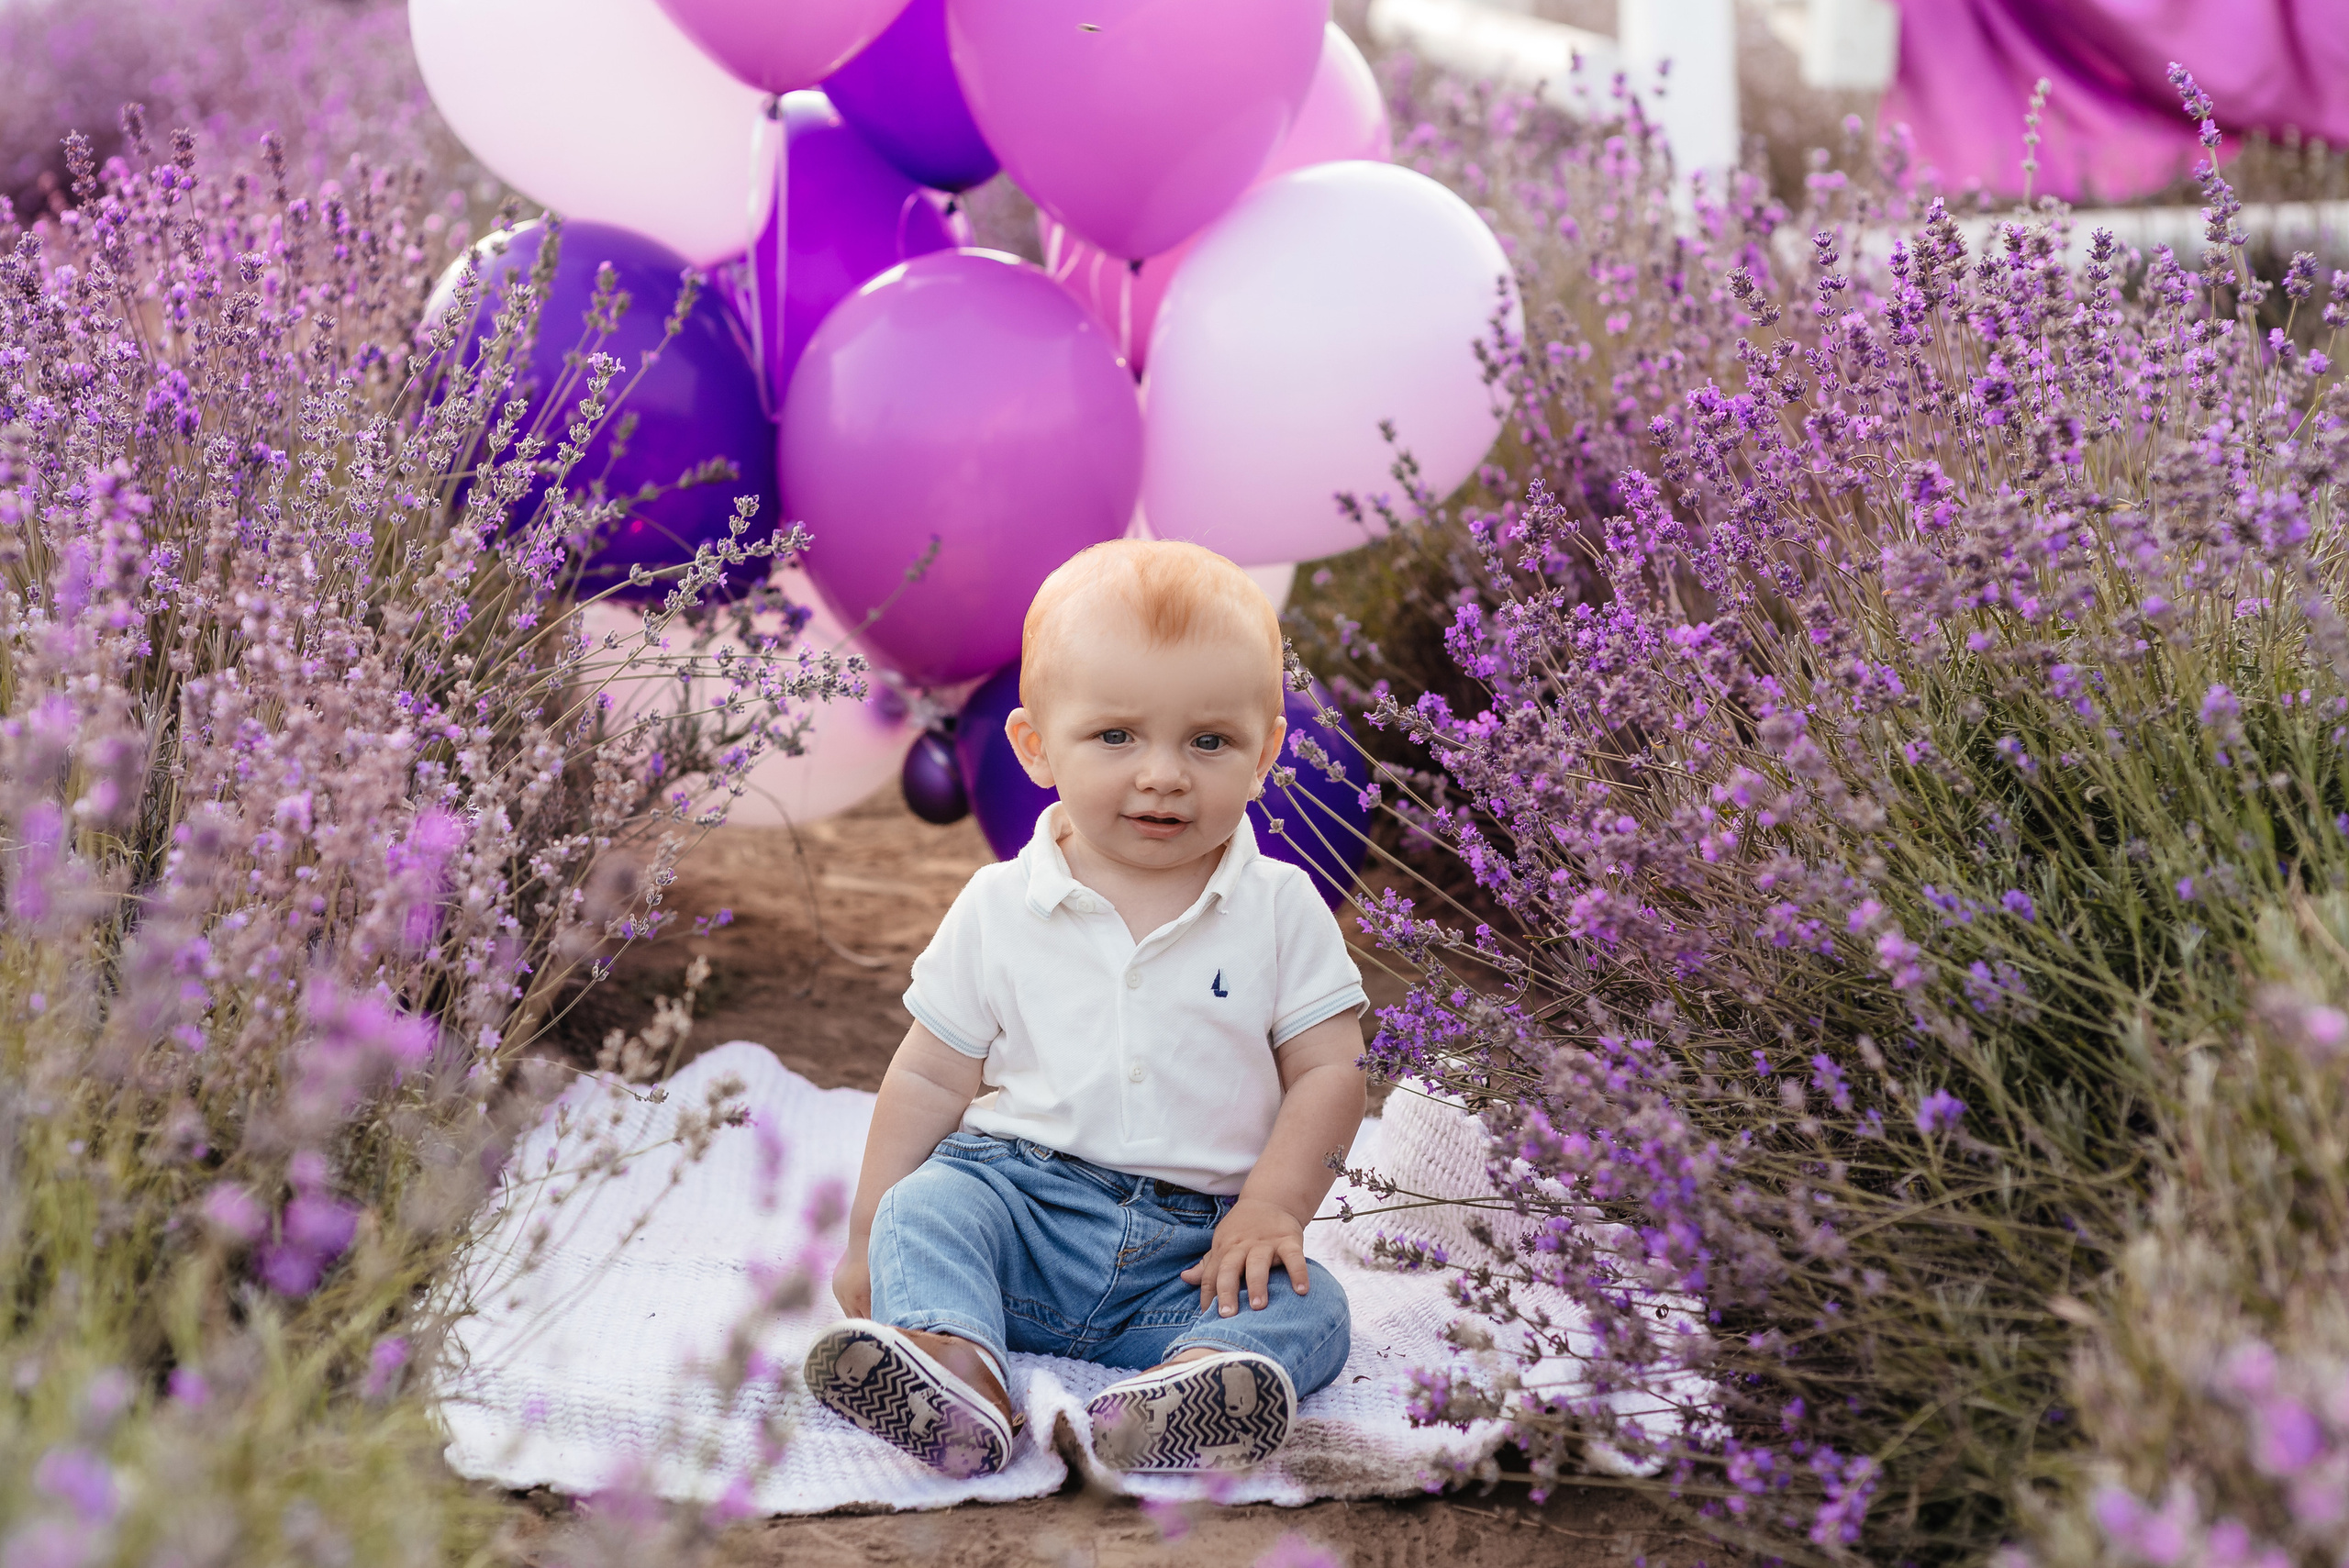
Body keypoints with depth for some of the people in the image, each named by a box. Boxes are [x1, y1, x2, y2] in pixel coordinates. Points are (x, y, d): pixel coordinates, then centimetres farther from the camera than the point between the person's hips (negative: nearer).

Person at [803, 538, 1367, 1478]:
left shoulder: (1281, 911, 1)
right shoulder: (1001, 909, 2)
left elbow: (1327, 1073, 0)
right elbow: (931, 1077, 7)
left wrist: (1271, 1210, -14)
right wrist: (868, 1236, 5)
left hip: (1196, 1241, 0)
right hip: (1021, 1194, 0)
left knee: (1308, 1310, -25)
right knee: (925, 1206, -28)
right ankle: (952, 1362, -55)